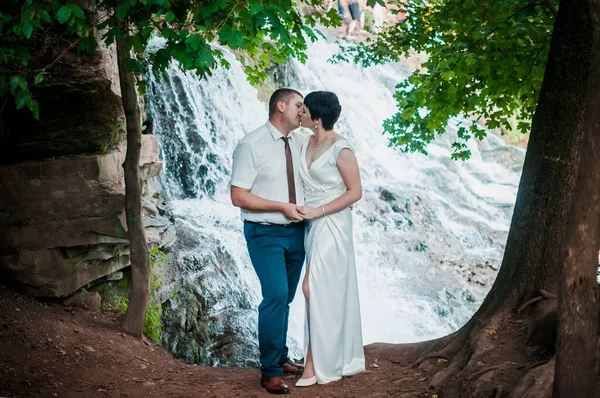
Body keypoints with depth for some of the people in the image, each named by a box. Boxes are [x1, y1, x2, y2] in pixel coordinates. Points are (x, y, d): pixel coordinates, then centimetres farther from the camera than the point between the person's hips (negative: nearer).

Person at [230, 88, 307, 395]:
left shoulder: (299, 143, 6)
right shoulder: (252, 145, -12)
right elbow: (238, 197, -15)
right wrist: (282, 206, -19)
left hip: (296, 231, 6)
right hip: (265, 234, -6)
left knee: (286, 299, 15)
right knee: (276, 295, -17)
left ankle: (280, 359, 31)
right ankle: (270, 371, -6)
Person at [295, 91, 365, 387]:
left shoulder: (341, 149, -16)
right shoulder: (307, 145, 7)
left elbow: (355, 192, -14)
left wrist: (318, 211, -18)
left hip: (332, 226, -8)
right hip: (312, 226, 8)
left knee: (315, 289, -9)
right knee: (330, 292, 12)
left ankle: (315, 363, -1)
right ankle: (343, 359, 22)